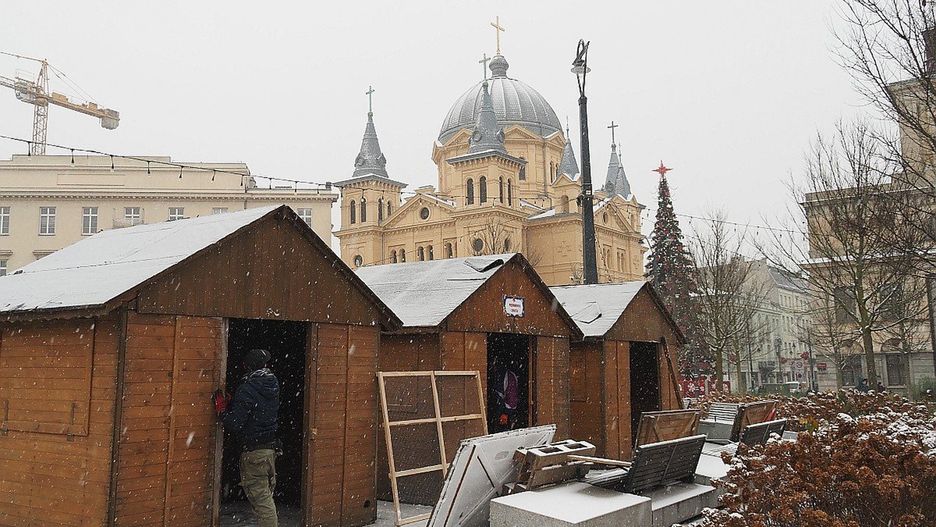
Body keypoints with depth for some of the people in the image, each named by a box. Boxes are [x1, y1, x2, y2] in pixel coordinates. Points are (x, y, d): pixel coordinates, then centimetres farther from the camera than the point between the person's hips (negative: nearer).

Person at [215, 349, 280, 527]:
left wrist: (222, 410, -2)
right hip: (271, 448, 8)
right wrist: (231, 404, 12)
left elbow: (234, 425, -19)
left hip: (253, 452, -8)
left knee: (260, 499, -4)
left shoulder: (247, 390, -17)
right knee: (266, 495, 18)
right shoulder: (273, 386, 7)